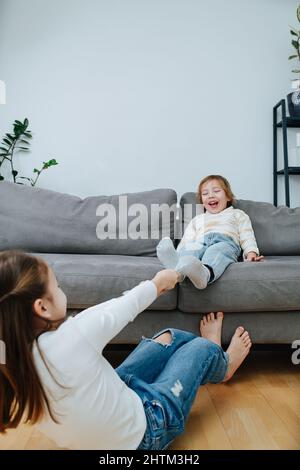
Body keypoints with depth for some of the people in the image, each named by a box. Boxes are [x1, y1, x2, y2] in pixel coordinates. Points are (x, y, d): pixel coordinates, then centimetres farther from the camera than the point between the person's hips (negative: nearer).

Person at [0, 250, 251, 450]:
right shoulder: (72, 337, -38)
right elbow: (127, 304, -19)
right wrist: (159, 281, 1)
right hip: (140, 436, -6)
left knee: (170, 336, 17)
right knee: (203, 346, 14)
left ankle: (210, 361, 49)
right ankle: (222, 365, 50)